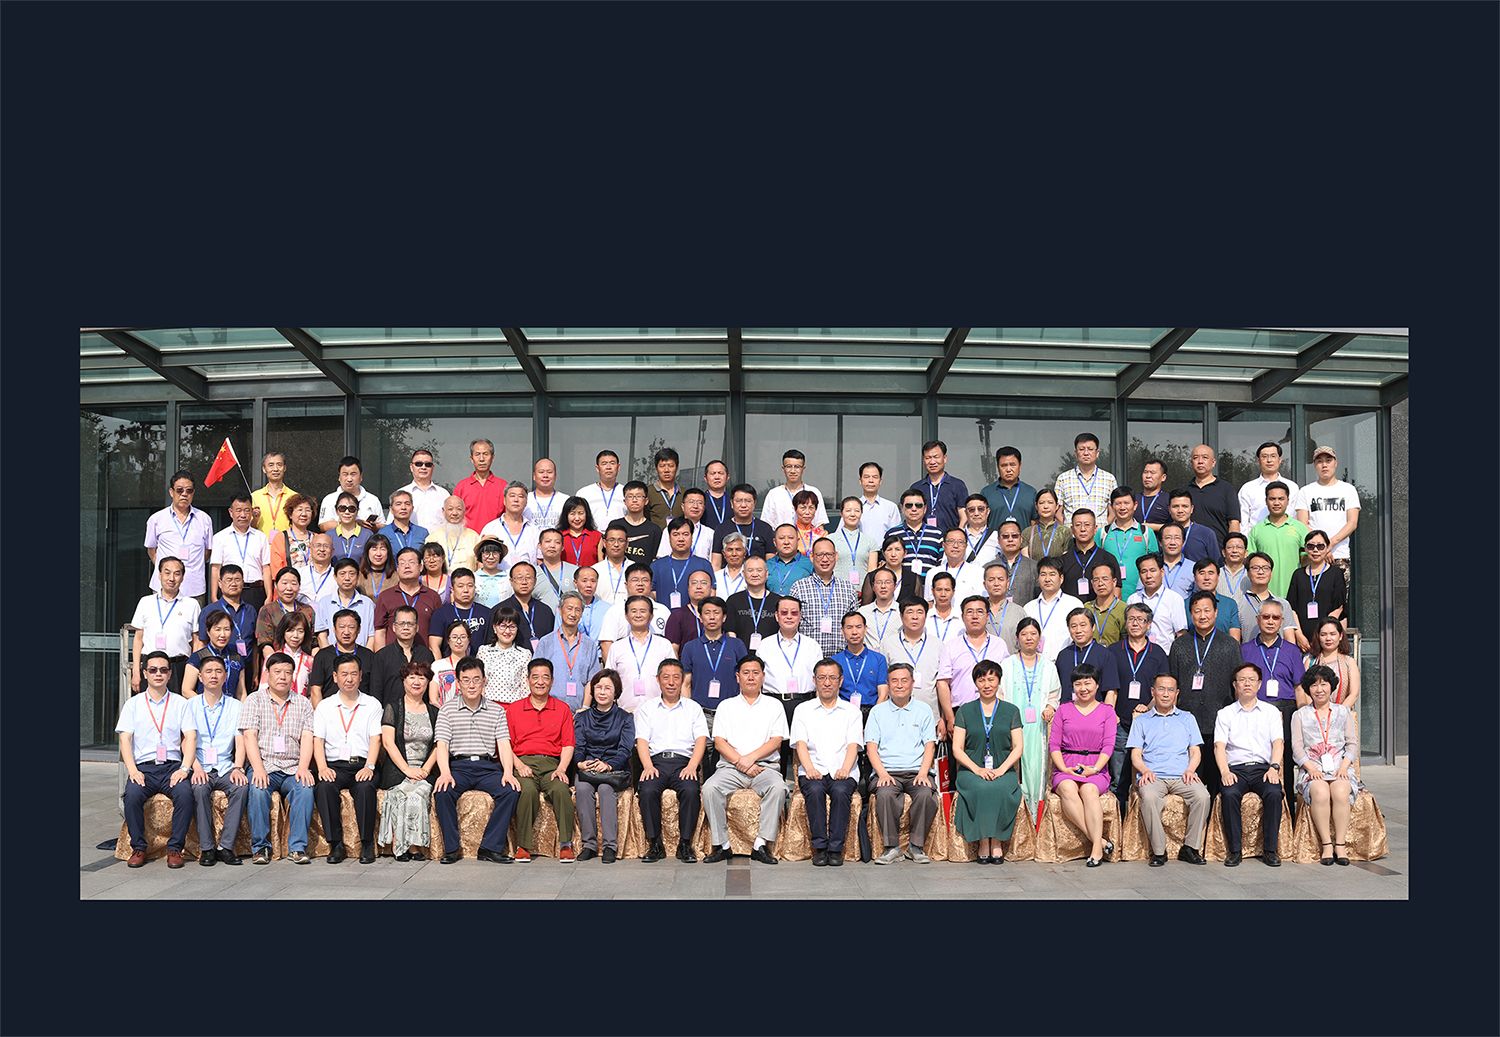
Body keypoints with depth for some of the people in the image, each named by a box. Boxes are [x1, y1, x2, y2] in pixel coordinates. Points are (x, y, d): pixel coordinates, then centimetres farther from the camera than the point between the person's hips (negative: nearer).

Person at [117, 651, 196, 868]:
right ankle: (138, 848, -16)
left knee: (185, 793, -31)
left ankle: (175, 848, -20)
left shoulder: (180, 703, 13)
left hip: (172, 765, 0)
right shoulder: (133, 704, 13)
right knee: (132, 794, -31)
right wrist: (132, 770, -13)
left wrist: (184, 768, -13)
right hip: (143, 766, 0)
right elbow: (125, 738, 4)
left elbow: (190, 737, 3)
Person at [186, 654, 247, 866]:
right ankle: (206, 848, -24)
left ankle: (226, 846, -24)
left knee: (242, 787, -30)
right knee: (200, 789, -33)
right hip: (201, 768, -1)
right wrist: (196, 767, -19)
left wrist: (238, 768, -16)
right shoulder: (191, 705, 10)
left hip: (225, 768, 1)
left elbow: (240, 741, 3)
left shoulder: (235, 706, 12)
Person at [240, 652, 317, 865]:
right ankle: (260, 847, -19)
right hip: (264, 766, -1)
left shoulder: (303, 703, 17)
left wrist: (303, 767, -12)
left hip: (293, 768, 1)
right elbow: (250, 736, -1)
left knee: (305, 789, -30)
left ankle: (297, 847, -24)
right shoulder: (255, 700, 11)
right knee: (257, 790, -32)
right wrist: (258, 768, -15)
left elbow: (307, 739, 6)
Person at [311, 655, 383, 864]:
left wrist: (369, 767, -14)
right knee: (324, 787, -32)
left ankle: (367, 844, -23)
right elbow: (318, 741, 7)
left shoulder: (372, 705, 13)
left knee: (365, 787, -34)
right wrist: (322, 768, -11)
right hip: (335, 765, 1)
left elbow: (375, 740, 3)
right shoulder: (324, 706, 15)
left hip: (363, 765, -1)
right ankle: (336, 844, -24)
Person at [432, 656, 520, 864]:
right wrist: (445, 773, -18)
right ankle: (452, 848, -19)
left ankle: (491, 847, -21)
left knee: (511, 791, -27)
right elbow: (442, 745, 0)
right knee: (442, 791, -32)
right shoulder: (448, 709, 10)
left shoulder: (497, 710, 13)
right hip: (458, 765, -1)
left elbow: (504, 745, 4)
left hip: (488, 766, 1)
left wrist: (508, 773, -14)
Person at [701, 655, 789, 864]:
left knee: (778, 787, -34)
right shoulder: (726, 706, 17)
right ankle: (722, 845, -22)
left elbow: (776, 741, 3)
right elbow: (719, 742, 5)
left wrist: (751, 757, -11)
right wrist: (740, 763, -9)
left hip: (765, 766, -1)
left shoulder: (774, 706, 15)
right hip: (730, 766, 1)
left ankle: (761, 844, -29)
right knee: (710, 788, -29)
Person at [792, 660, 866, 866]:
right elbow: (801, 744, 4)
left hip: (843, 772, 0)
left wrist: (845, 769, -16)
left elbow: (853, 745, 4)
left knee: (841, 791, -33)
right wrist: (810, 768, -16)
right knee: (814, 790, -33)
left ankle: (836, 848, -25)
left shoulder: (851, 711, 16)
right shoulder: (803, 710, 17)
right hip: (813, 771, 0)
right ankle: (819, 847, -25)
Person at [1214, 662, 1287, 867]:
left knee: (1274, 793, -32)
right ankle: (1234, 850, -24)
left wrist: (1274, 767, -13)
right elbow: (1219, 745, 3)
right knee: (1229, 794, -32)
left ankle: (1270, 850, -23)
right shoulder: (1225, 714, 16)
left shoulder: (1270, 711, 18)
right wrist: (1225, 771, -15)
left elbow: (1277, 742, 6)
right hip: (1235, 768, 0)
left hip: (1263, 767, 0)